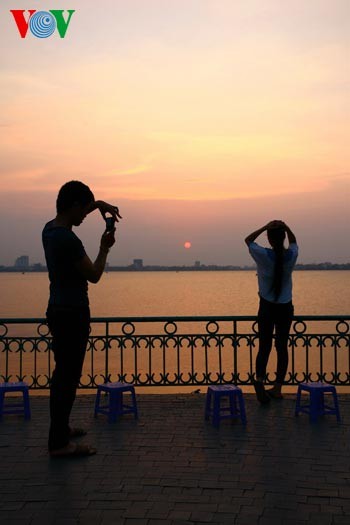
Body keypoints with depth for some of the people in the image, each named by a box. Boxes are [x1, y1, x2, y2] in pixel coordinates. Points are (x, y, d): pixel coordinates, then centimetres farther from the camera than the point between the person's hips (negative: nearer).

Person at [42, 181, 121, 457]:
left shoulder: (50, 229, 7)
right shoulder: (68, 240, -22)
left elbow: (73, 214, 30)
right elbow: (94, 275, -12)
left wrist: (98, 204, 20)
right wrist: (105, 248, 0)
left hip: (58, 311, 10)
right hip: (72, 315, -10)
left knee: (63, 373, 19)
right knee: (68, 376, -5)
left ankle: (60, 428, 32)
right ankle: (60, 442, 1)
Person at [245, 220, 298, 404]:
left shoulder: (263, 255, -14)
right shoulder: (291, 255, -7)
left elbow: (248, 240, 4)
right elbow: (293, 241, 16)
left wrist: (266, 227, -6)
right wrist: (286, 227, 0)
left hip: (267, 307, -2)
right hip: (286, 308, 2)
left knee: (264, 347, 3)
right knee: (282, 347, 10)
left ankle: (260, 378, -22)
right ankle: (277, 388, 15)